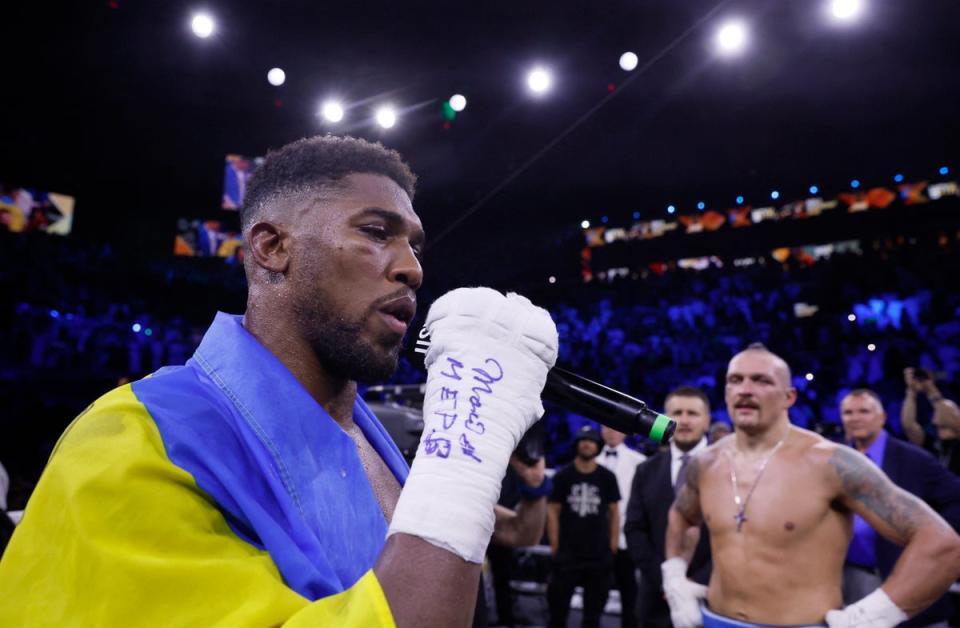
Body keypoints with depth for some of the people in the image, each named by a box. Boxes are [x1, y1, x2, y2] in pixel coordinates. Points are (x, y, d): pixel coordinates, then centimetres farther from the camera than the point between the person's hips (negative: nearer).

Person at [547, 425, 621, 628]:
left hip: (599, 554, 1)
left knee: (594, 608, 11)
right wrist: (555, 546, -4)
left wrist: (612, 546, 2)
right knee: (558, 604, 4)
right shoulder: (562, 476, -1)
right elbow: (552, 512, 0)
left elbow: (613, 513, 6)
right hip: (567, 553, -1)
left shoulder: (607, 477, 1)